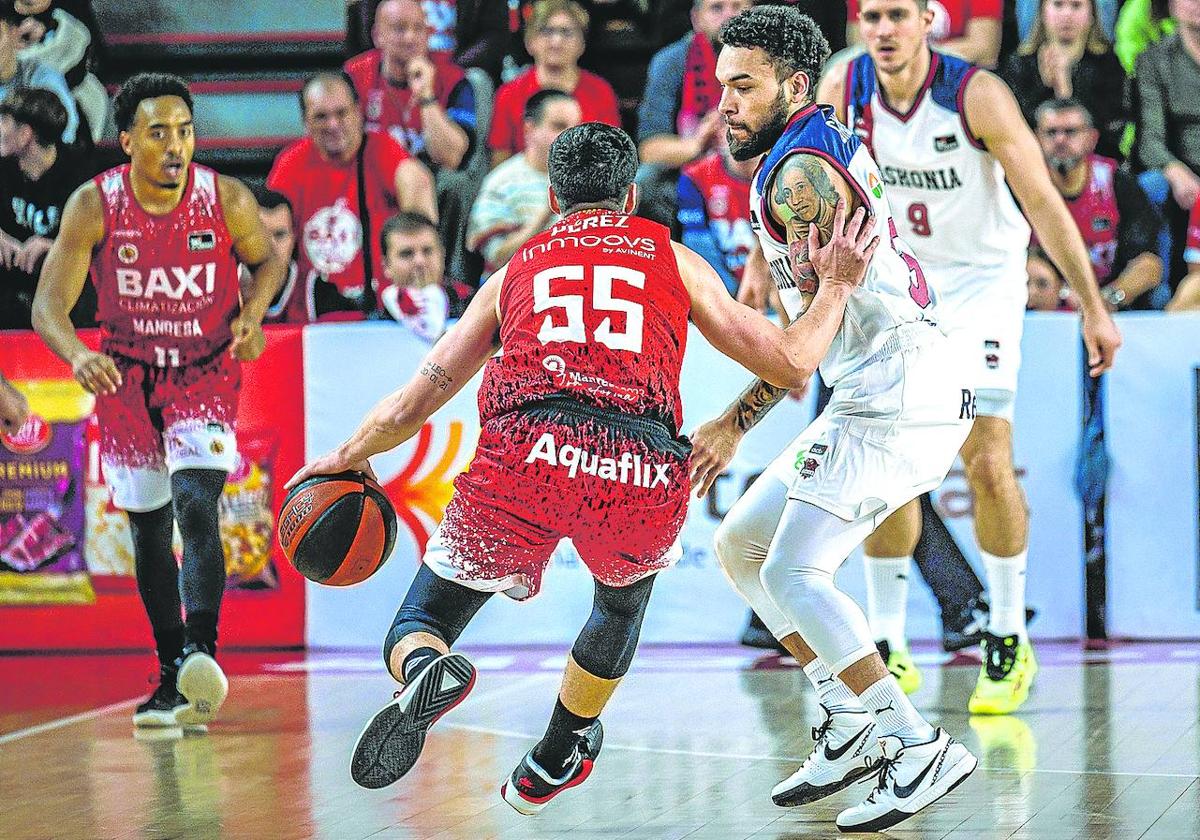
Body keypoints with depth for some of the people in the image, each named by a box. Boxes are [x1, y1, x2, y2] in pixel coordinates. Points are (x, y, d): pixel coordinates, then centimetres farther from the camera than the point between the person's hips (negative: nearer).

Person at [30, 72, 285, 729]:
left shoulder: (227, 200, -15)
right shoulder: (94, 206, -15)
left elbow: (266, 259, 6)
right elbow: (49, 306, -16)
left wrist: (252, 314, -14)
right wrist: (78, 355, -37)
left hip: (205, 372, -2)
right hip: (127, 374, 2)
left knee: (195, 507, -24)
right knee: (149, 534, 8)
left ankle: (201, 652, -35)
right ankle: (173, 681, 20)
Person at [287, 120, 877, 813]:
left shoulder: (516, 272, 28)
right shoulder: (675, 261, 25)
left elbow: (413, 404, 31)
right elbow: (790, 366, 25)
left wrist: (347, 459, 48)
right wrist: (836, 288, 40)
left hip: (524, 459, -1)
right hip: (644, 481, 1)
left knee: (416, 630, 14)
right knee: (625, 600, 36)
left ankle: (428, 673, -23)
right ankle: (549, 765, 47)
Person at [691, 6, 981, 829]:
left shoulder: (799, 173, -14)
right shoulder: (831, 145, 17)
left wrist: (733, 424, -18)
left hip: (896, 402, -11)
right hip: (875, 398, 11)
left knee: (793, 574, -15)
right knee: (741, 545, 12)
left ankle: (922, 749, -13)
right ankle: (853, 725, 14)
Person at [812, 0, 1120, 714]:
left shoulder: (978, 95, -21)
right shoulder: (842, 92, -10)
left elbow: (1043, 202, -17)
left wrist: (1094, 307, -17)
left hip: (982, 286, -3)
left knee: (988, 464, -13)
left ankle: (1009, 643, 1)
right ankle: (890, 648, 10)